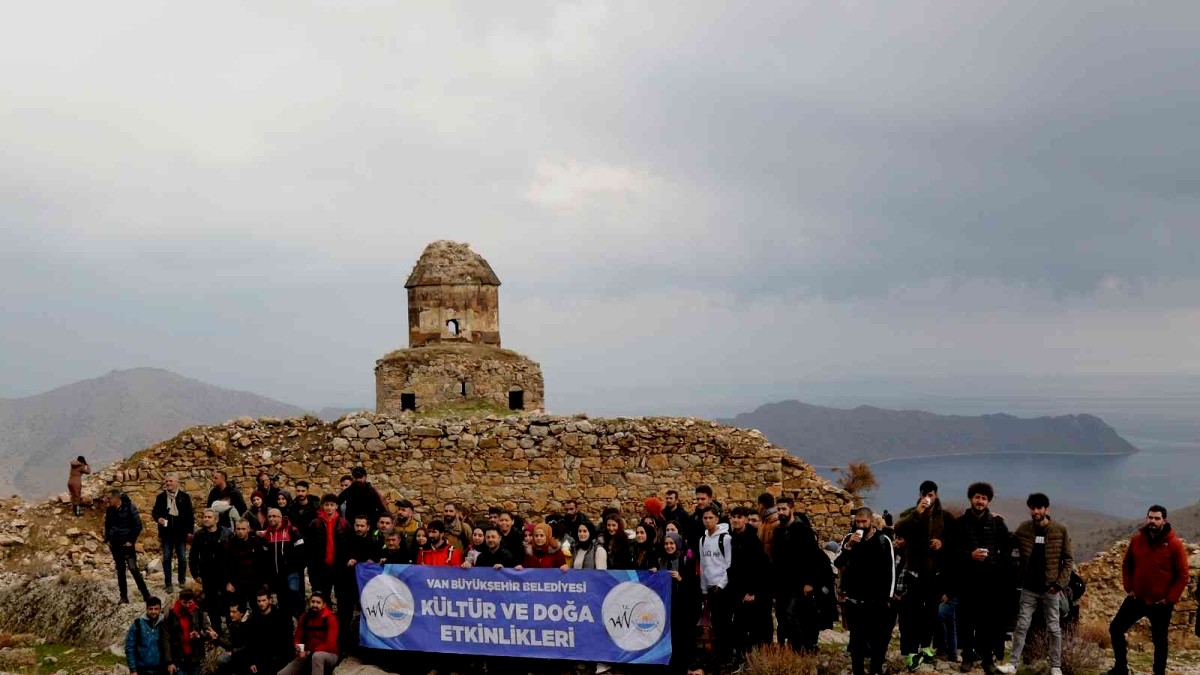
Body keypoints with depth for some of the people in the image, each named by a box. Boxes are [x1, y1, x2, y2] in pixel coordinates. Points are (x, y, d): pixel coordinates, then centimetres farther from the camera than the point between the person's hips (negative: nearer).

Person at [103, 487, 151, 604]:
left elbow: (138, 525, -8)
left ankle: (146, 594, -4)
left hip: (127, 543, -5)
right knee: (120, 570, 7)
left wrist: (131, 541, -11)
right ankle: (124, 597, 12)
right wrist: (107, 539, 8)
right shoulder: (109, 510, 5)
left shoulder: (129, 507, -10)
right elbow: (107, 526, 20)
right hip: (114, 544, 5)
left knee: (133, 568, -12)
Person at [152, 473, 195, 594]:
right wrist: (158, 518, -13)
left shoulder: (185, 497, 0)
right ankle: (168, 584, 7)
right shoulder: (161, 497, 5)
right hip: (166, 532, 1)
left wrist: (190, 531, -2)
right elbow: (154, 511, 10)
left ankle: (182, 582, 17)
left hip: (181, 532, -1)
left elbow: (190, 515, 2)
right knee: (166, 558, 2)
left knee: (182, 558, 5)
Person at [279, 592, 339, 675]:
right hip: (307, 656, 5)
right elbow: (297, 639, 9)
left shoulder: (330, 619, -12)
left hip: (329, 655, -5)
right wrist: (298, 649, -14)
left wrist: (310, 652, -25)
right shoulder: (304, 618, 5)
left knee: (317, 656, -42)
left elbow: (330, 645, -19)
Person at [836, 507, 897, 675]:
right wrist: (848, 546, -23)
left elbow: (891, 570, -2)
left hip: (877, 600, -1)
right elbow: (837, 564, -8)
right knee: (856, 638, 4)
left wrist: (889, 597, -3)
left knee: (879, 638, 6)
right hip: (854, 600, 1)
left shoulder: (884, 540, -5)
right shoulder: (849, 538, -1)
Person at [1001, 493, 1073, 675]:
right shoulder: (1023, 528, 1)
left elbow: (1068, 560, -3)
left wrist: (1061, 583, -11)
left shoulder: (1060, 530, -6)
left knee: (1054, 629, 7)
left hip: (1050, 588, -2)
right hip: (1029, 588, 2)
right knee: (1021, 626, 3)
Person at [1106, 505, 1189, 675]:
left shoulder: (1174, 544, -12)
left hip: (1161, 603, -4)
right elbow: (1127, 564, 13)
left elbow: (1182, 575, -8)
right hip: (1137, 598, 4)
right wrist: (1129, 588, 5)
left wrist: (1170, 598, -11)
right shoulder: (1137, 539, 0)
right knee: (1116, 628, 3)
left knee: (1159, 640, 8)